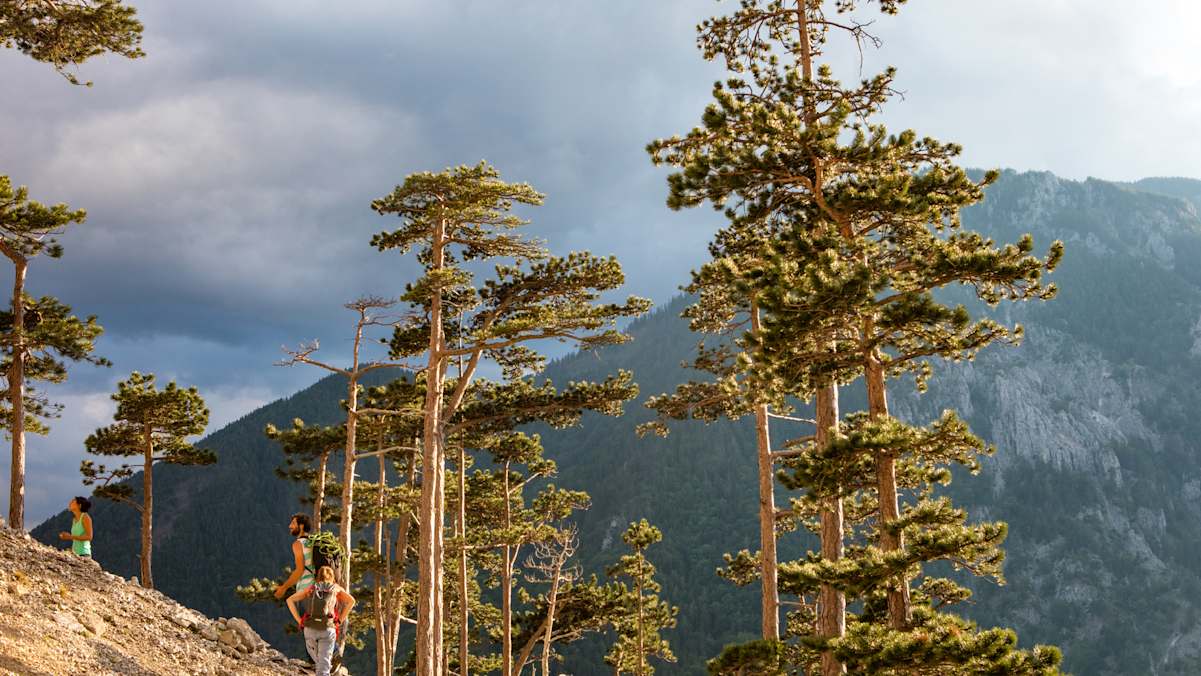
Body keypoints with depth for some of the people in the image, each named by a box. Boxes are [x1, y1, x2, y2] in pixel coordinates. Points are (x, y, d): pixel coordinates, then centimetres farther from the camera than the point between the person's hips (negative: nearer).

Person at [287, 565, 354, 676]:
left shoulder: (311, 588, 19)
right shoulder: (336, 588, 16)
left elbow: (290, 600, 11)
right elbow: (351, 601, -1)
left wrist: (299, 620, 10)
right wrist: (340, 620, 4)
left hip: (310, 629, 2)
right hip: (328, 629, -2)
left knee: (316, 657, 32)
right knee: (323, 665, -6)